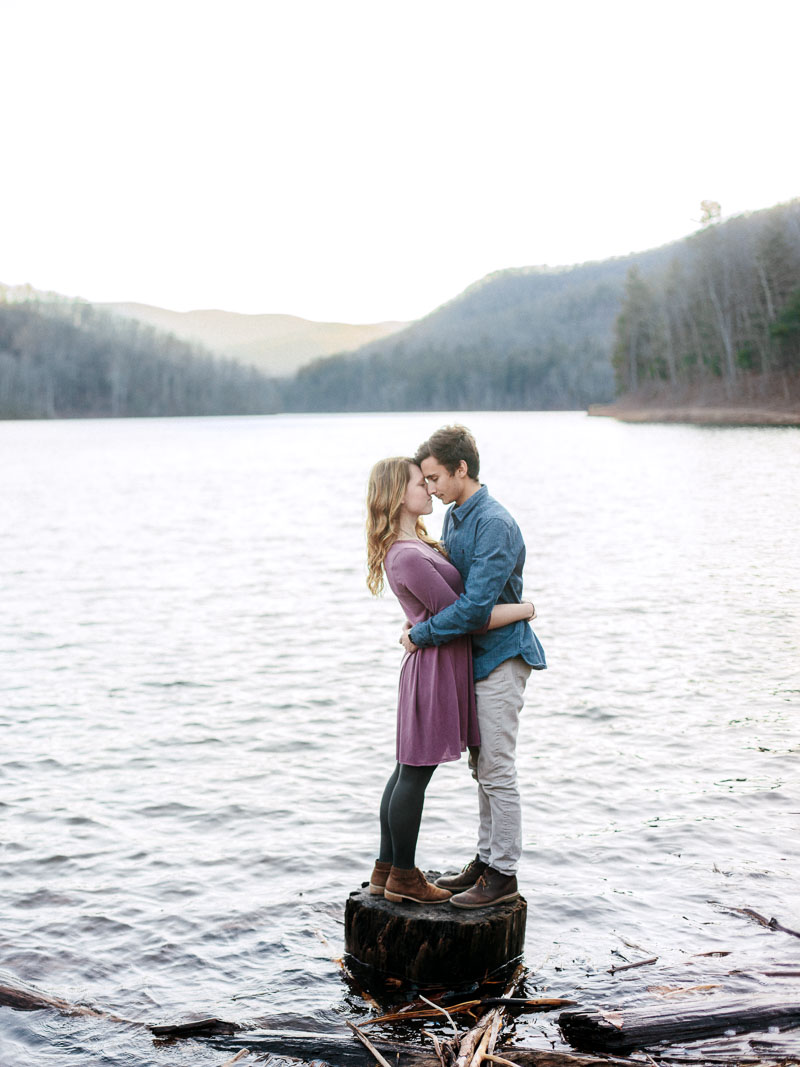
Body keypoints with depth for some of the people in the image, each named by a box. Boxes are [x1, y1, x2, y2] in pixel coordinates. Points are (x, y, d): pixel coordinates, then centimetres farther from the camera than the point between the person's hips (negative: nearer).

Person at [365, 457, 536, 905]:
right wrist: (524, 610, -12)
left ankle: (386, 869, 26)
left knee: (409, 771, 16)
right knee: (415, 773, 2)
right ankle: (403, 876, 14)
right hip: (436, 664, -10)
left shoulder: (415, 543, 10)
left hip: (438, 665, 10)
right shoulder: (408, 557, -22)